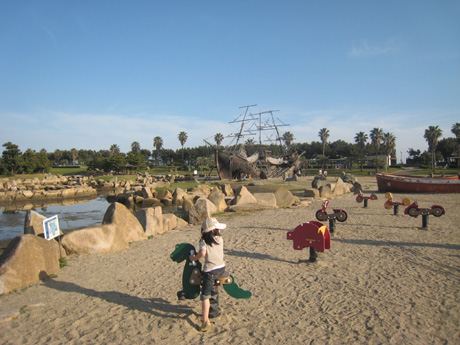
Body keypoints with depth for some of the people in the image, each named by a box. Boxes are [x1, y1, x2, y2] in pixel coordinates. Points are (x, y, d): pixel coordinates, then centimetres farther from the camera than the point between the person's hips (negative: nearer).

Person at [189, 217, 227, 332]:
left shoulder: (203, 241, -5)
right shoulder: (220, 239, 4)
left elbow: (203, 253, -21)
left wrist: (194, 258, -4)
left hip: (210, 270, -4)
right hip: (221, 268, 5)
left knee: (205, 296, 0)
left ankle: (206, 320, -6)